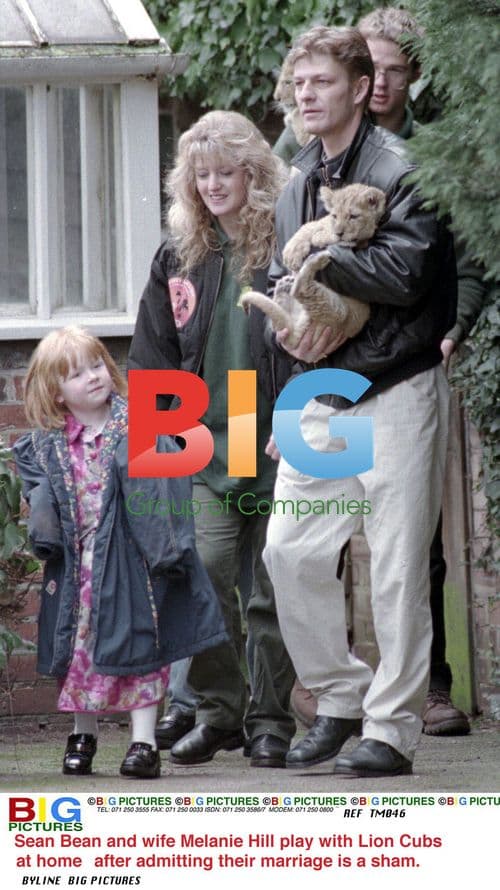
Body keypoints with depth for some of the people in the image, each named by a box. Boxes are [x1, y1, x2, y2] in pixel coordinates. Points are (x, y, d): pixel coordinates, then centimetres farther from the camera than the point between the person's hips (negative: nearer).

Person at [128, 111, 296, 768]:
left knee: (274, 595, 2)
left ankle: (269, 720, 12)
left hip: (279, 450, -3)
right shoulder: (180, 258, 10)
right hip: (208, 454, 3)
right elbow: (154, 358, 14)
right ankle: (218, 710, 5)